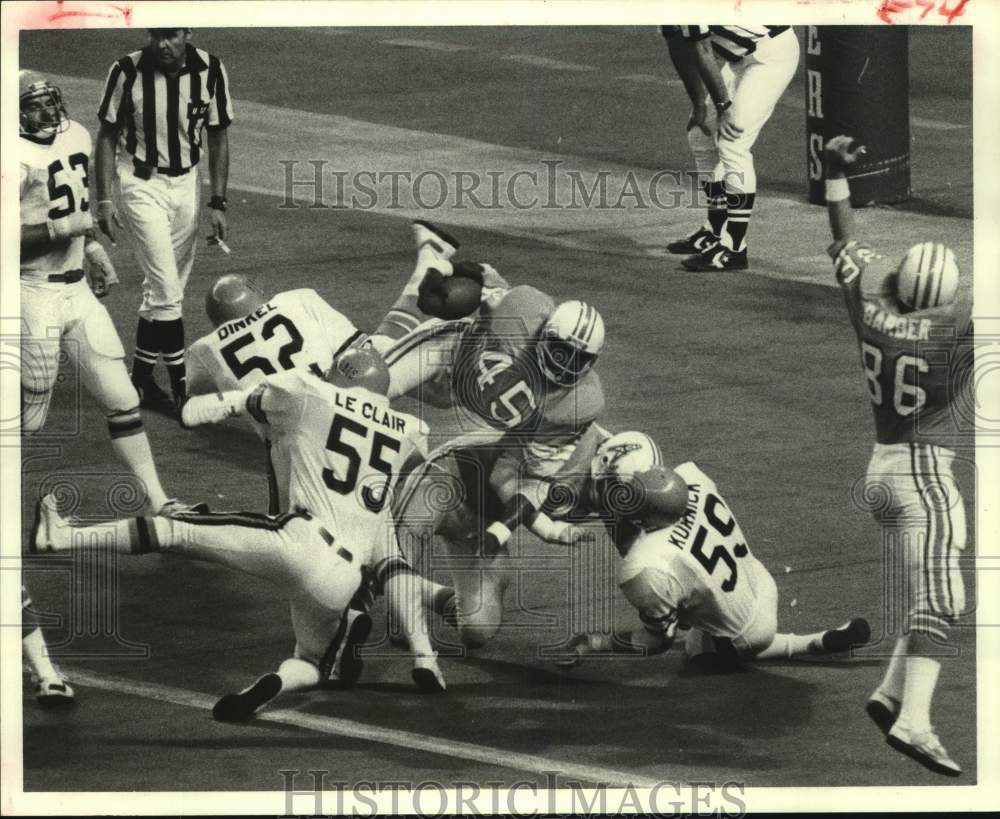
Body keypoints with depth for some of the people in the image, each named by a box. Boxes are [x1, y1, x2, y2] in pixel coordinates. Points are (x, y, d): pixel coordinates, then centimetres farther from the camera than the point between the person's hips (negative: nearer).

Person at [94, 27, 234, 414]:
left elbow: (218, 138, 1)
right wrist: (104, 200, -8)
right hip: (142, 185, -4)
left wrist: (217, 204, -1)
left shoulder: (209, 70, -9)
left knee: (165, 288, 9)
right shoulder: (127, 72, -16)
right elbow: (107, 136, -5)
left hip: (186, 184, 4)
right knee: (166, 288, -11)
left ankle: (142, 375, 21)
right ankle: (181, 383, -4)